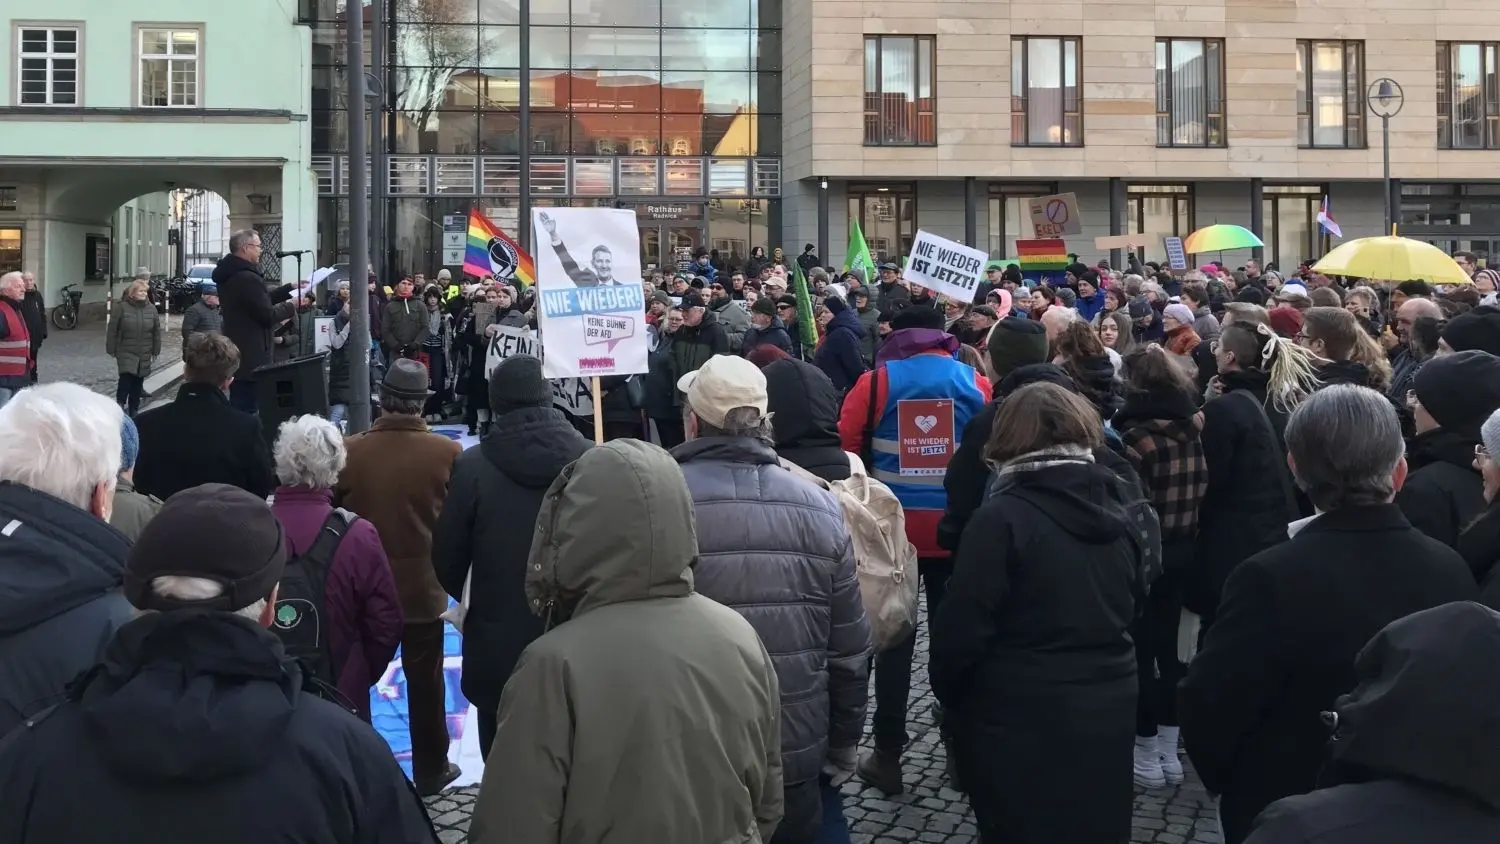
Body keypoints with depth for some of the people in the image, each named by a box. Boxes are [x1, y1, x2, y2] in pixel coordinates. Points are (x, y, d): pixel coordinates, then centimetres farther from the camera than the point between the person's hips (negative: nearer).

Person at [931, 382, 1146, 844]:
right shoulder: (1120, 507, 2)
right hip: (1109, 709, 6)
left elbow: (962, 628, -16)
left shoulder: (1002, 517, -17)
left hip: (1021, 720, -5)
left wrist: (947, 696, 0)